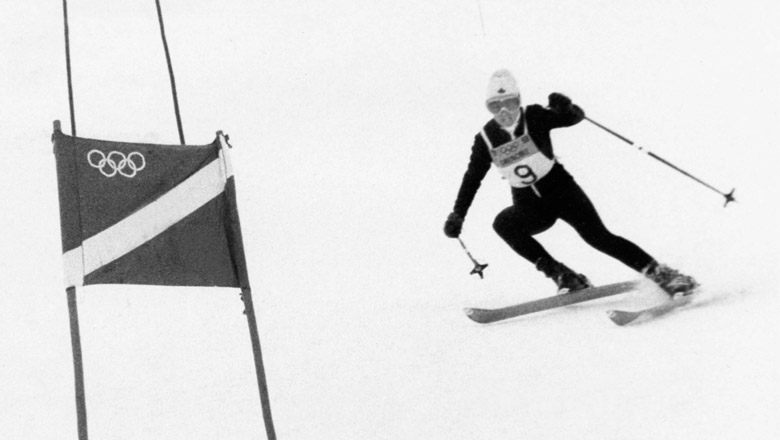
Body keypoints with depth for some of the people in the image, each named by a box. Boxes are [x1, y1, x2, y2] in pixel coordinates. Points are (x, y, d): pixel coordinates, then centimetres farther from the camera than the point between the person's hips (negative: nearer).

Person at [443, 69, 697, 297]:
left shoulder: (535, 117, -9)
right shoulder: (485, 139, -3)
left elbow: (576, 117, -14)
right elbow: (472, 178, 7)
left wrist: (565, 107, -37)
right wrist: (457, 215, 3)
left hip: (560, 188, -3)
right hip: (529, 206, 3)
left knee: (598, 236, -19)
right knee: (503, 223, -26)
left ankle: (661, 274, -13)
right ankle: (565, 278, -24)